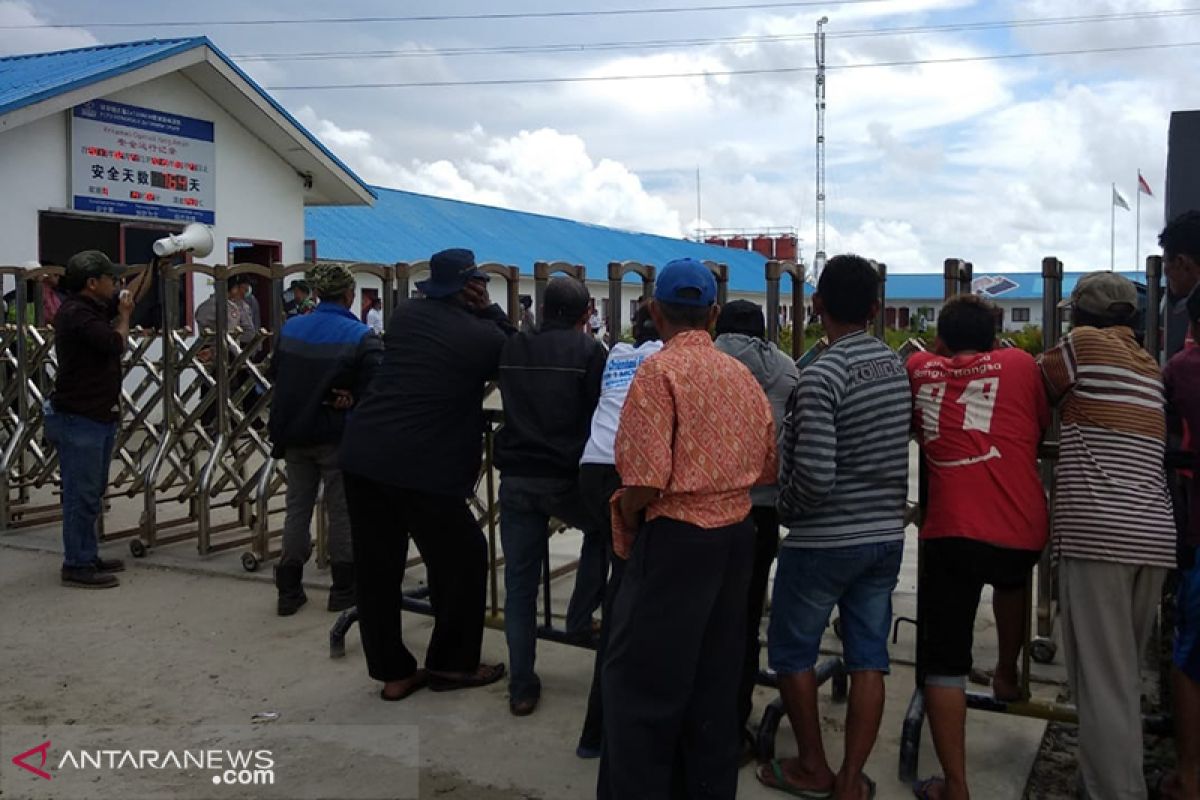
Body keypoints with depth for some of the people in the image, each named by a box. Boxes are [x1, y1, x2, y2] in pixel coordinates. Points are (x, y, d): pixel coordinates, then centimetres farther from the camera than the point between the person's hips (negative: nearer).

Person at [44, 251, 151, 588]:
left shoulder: (95, 306, 10)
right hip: (78, 420, -10)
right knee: (81, 495, -4)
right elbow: (116, 343, -23)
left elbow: (132, 292, 25)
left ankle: (88, 557, 25)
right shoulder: (75, 314, -19)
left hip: (99, 417, 10)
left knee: (92, 492, 16)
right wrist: (124, 316, -5)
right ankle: (76, 566, 3)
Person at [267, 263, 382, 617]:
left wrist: (301, 399, 10)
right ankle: (343, 588, 17)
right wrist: (349, 398, -8)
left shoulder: (290, 328, 3)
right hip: (336, 435, -4)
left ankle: (288, 591, 18)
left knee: (297, 507, 14)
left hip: (294, 432, 5)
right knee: (342, 510, 9)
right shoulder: (362, 337, -14)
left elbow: (274, 374, 10)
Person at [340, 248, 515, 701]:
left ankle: (392, 671, 23)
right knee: (462, 559, 12)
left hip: (362, 454, 7)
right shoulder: (482, 335, -6)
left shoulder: (405, 315, 12)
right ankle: (451, 663, 21)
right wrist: (488, 310, 11)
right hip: (421, 466, -7)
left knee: (376, 566, 12)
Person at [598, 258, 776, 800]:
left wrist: (624, 521, -3)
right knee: (715, 678, 18)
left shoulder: (659, 371, -14)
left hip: (675, 539, -7)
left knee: (640, 680, 4)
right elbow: (767, 468, 13)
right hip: (736, 535, 8)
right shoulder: (743, 375, 7)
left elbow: (644, 482, -21)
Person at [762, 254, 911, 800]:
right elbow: (891, 448, 10)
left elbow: (816, 476, -24)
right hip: (886, 534, 7)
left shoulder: (820, 375, -20)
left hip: (823, 541, -6)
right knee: (868, 657, 11)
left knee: (791, 652, 12)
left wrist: (787, 510, -7)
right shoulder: (896, 366, 3)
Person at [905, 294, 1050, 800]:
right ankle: (1007, 674, 48)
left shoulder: (919, 369, 11)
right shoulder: (1020, 364, 9)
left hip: (950, 534, -2)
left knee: (944, 662, 5)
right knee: (1012, 581, 38)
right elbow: (1043, 429, 22)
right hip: (1023, 531, 2)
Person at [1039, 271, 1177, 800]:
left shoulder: (1085, 342, 2)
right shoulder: (1151, 366, 20)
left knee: (1101, 679, -4)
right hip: (1154, 534, 7)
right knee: (1124, 674, 16)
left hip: (1097, 531, -7)